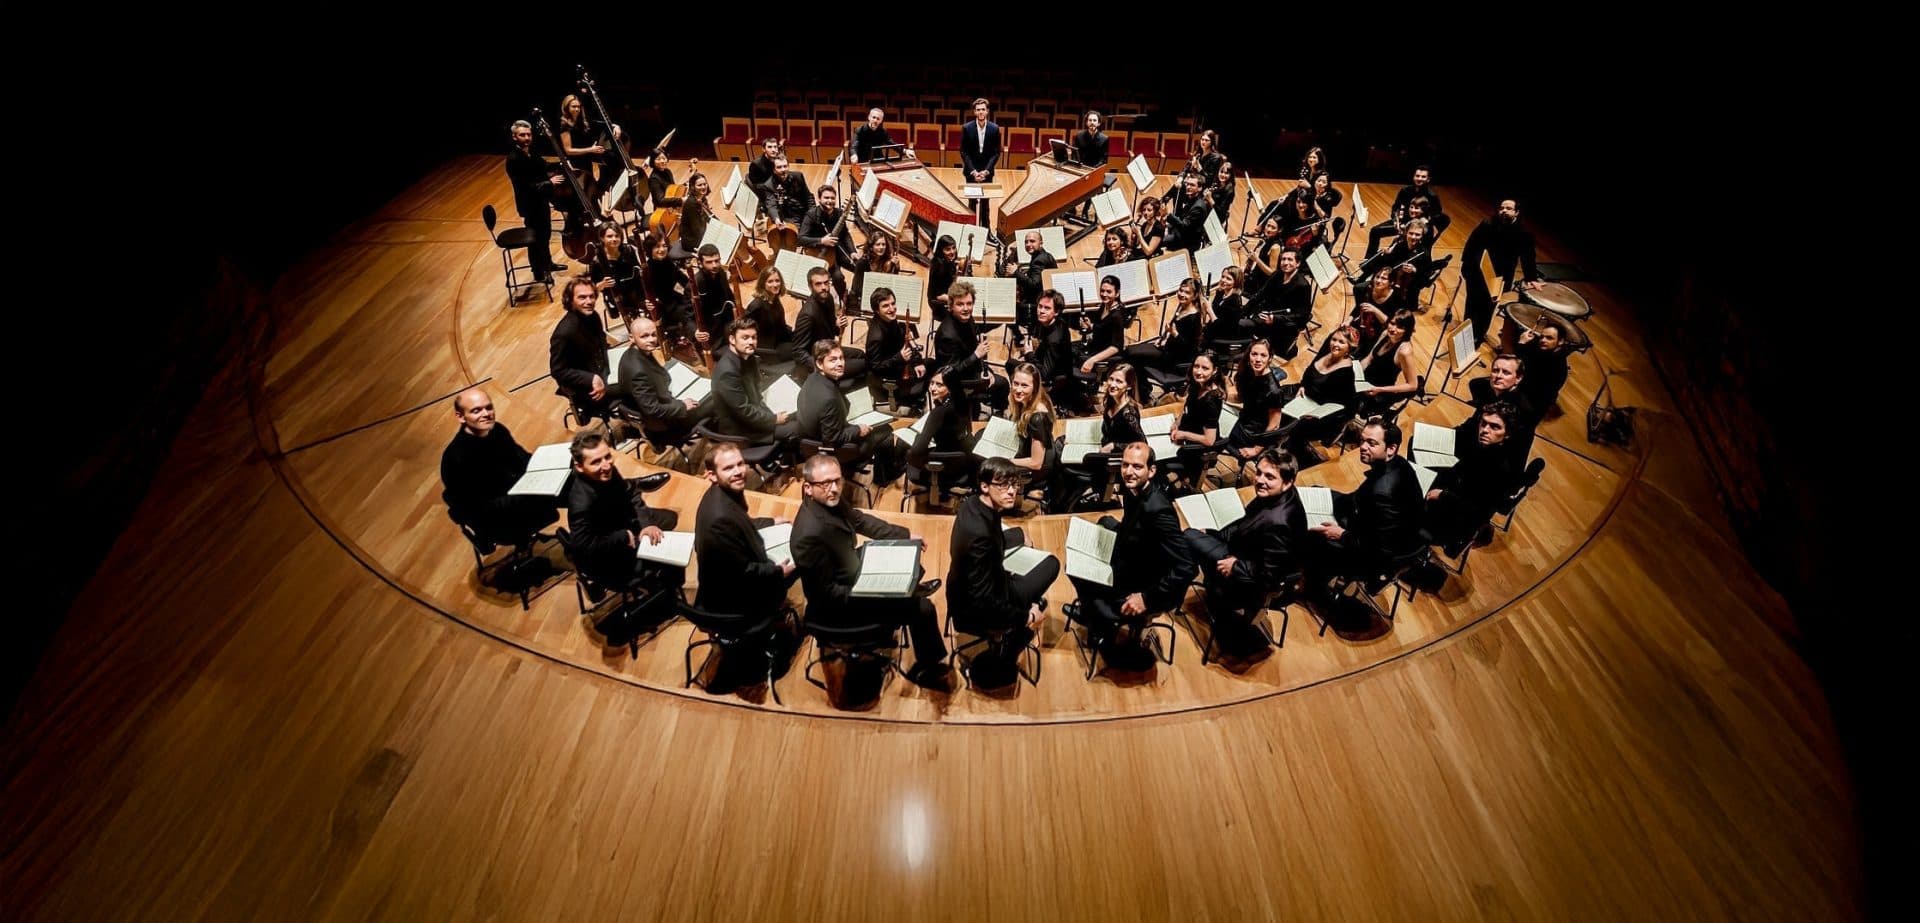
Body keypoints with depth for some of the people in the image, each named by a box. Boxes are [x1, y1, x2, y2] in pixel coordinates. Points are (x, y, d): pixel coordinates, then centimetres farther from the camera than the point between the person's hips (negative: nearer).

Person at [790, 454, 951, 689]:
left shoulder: (832, 501, -11)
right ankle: (927, 668, 20)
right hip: (837, 605, -9)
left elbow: (860, 520, 9)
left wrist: (905, 534, 6)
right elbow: (826, 594, -28)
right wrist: (870, 594, -27)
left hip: (852, 577, 9)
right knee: (922, 607, -5)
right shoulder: (811, 533, -36)